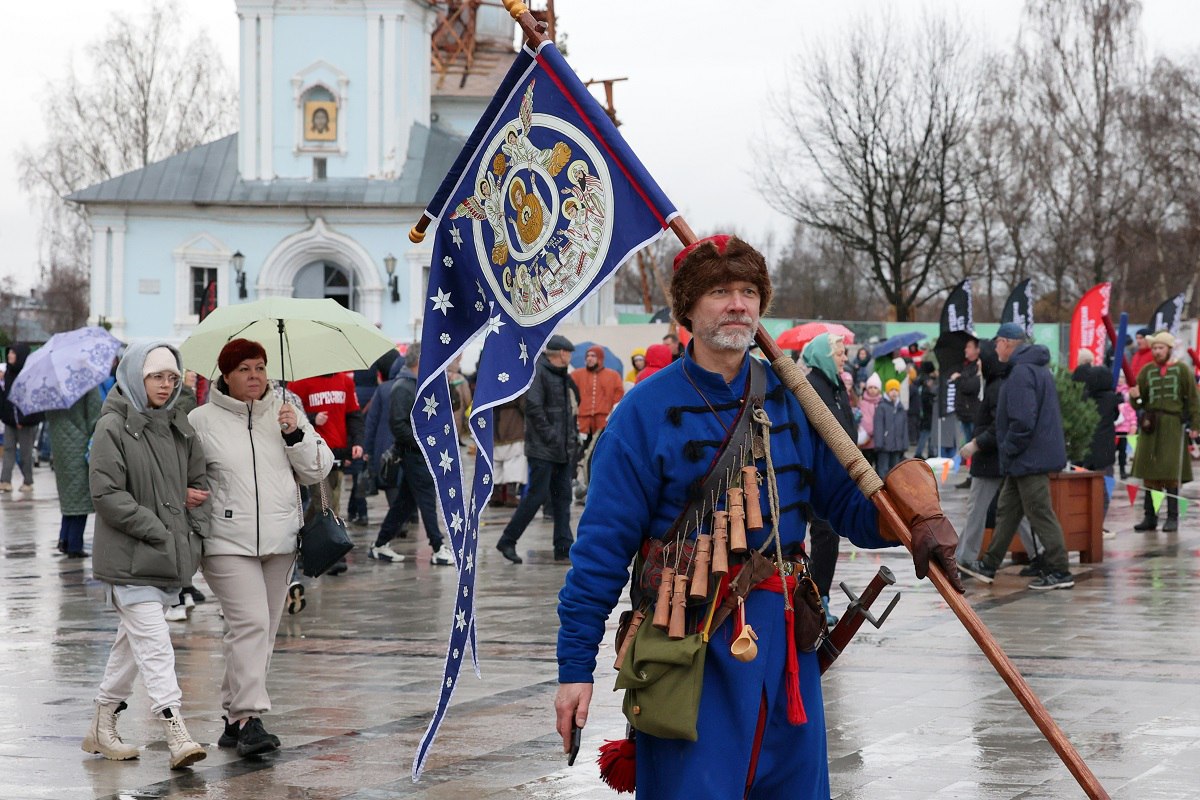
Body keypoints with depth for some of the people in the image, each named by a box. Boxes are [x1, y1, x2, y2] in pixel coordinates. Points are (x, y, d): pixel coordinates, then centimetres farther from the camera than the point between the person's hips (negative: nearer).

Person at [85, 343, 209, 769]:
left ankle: (103, 726, 24)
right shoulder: (113, 427, -9)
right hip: (129, 557, -7)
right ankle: (176, 733, -18)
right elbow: (106, 494, -15)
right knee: (153, 642, -13)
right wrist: (157, 530, -16)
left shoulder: (178, 426, 11)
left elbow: (197, 482, 20)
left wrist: (195, 531, 4)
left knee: (133, 639, 14)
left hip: (171, 557, 7)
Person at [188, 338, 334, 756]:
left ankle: (234, 718, 18)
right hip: (228, 542, -5)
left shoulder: (286, 412, 8)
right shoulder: (203, 420, -1)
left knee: (264, 631, 8)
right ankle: (249, 720, -17)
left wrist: (295, 434, -9)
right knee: (250, 623, -16)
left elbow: (318, 470, 6)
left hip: (279, 541, 5)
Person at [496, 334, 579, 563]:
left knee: (562, 497, 7)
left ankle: (564, 547, 8)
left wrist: (572, 435, 13)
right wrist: (549, 435, -19)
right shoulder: (538, 373, -12)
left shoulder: (563, 377, 17)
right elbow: (533, 407, -20)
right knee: (536, 496, -8)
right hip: (542, 450, -9)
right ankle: (507, 541, 1)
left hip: (563, 450, 9)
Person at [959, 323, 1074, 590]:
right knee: (1006, 510, 16)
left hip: (1029, 458, -11)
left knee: (1040, 514, -5)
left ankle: (1059, 572, 0)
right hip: (1032, 458, 11)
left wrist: (1008, 450, -13)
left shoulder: (1021, 373, -19)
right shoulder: (1038, 368, 15)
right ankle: (988, 565, 24)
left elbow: (1022, 421, -26)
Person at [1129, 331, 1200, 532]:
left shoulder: (1181, 370, 3)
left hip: (1173, 426, -3)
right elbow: (1138, 404, 10)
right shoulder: (1147, 370, 10)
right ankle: (1150, 517, 10)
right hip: (1151, 427, 3)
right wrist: (1134, 397, -13)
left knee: (1170, 474, -6)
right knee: (1149, 475, 4)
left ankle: (1173, 518, -1)